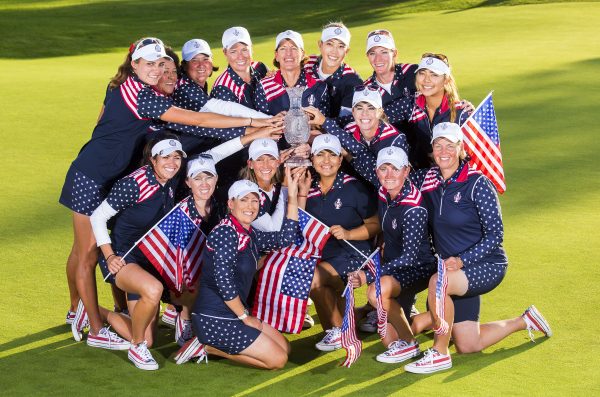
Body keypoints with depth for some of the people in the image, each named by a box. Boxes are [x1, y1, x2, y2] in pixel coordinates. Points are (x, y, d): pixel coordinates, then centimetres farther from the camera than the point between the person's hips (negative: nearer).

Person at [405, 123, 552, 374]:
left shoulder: (477, 184, -15)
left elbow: (495, 234, -15)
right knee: (468, 346, 8)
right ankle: (525, 321, 34)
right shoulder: (427, 180, 0)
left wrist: (461, 260, -26)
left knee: (438, 282, -36)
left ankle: (440, 353, -20)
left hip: (486, 266, -7)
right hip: (454, 270, 7)